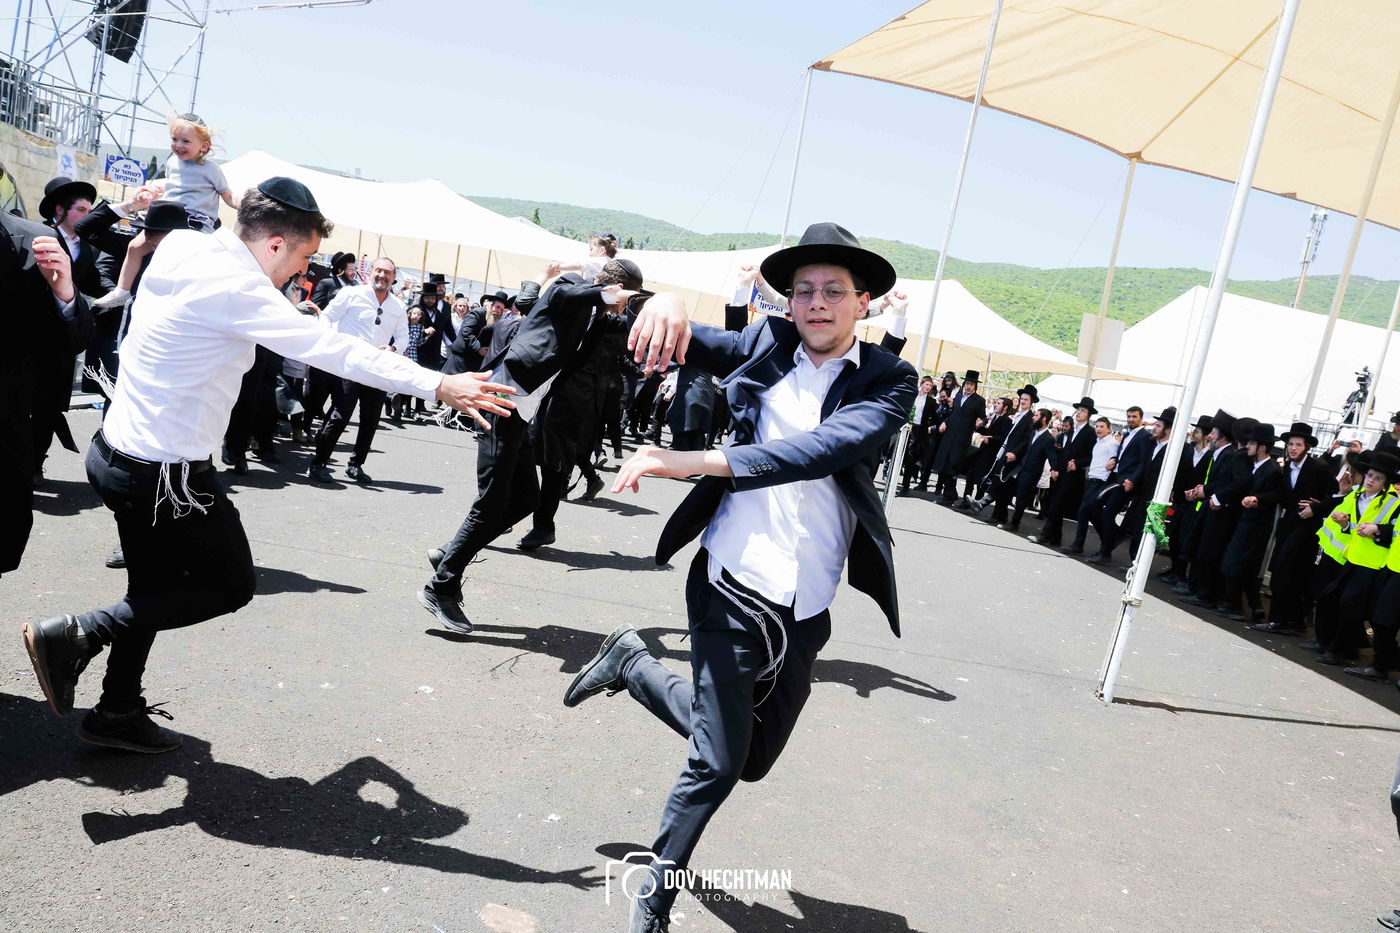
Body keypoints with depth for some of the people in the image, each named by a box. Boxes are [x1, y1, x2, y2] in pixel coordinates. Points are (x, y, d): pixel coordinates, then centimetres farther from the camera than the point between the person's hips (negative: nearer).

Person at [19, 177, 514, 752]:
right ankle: (74, 636, 5)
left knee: (156, 591, 21)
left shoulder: (185, 252, 4)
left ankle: (118, 714, 32)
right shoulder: (234, 288, -23)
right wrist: (439, 386, -27)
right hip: (165, 474, -9)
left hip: (118, 452, 9)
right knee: (230, 585, 7)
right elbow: (332, 351, -27)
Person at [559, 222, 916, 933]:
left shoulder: (888, 381, -4)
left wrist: (701, 461, -31)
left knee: (752, 759, 16)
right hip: (732, 587, -2)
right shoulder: (766, 345, 4)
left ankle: (630, 665, 37)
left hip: (806, 610, 2)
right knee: (718, 761, -2)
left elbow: (829, 446, -21)